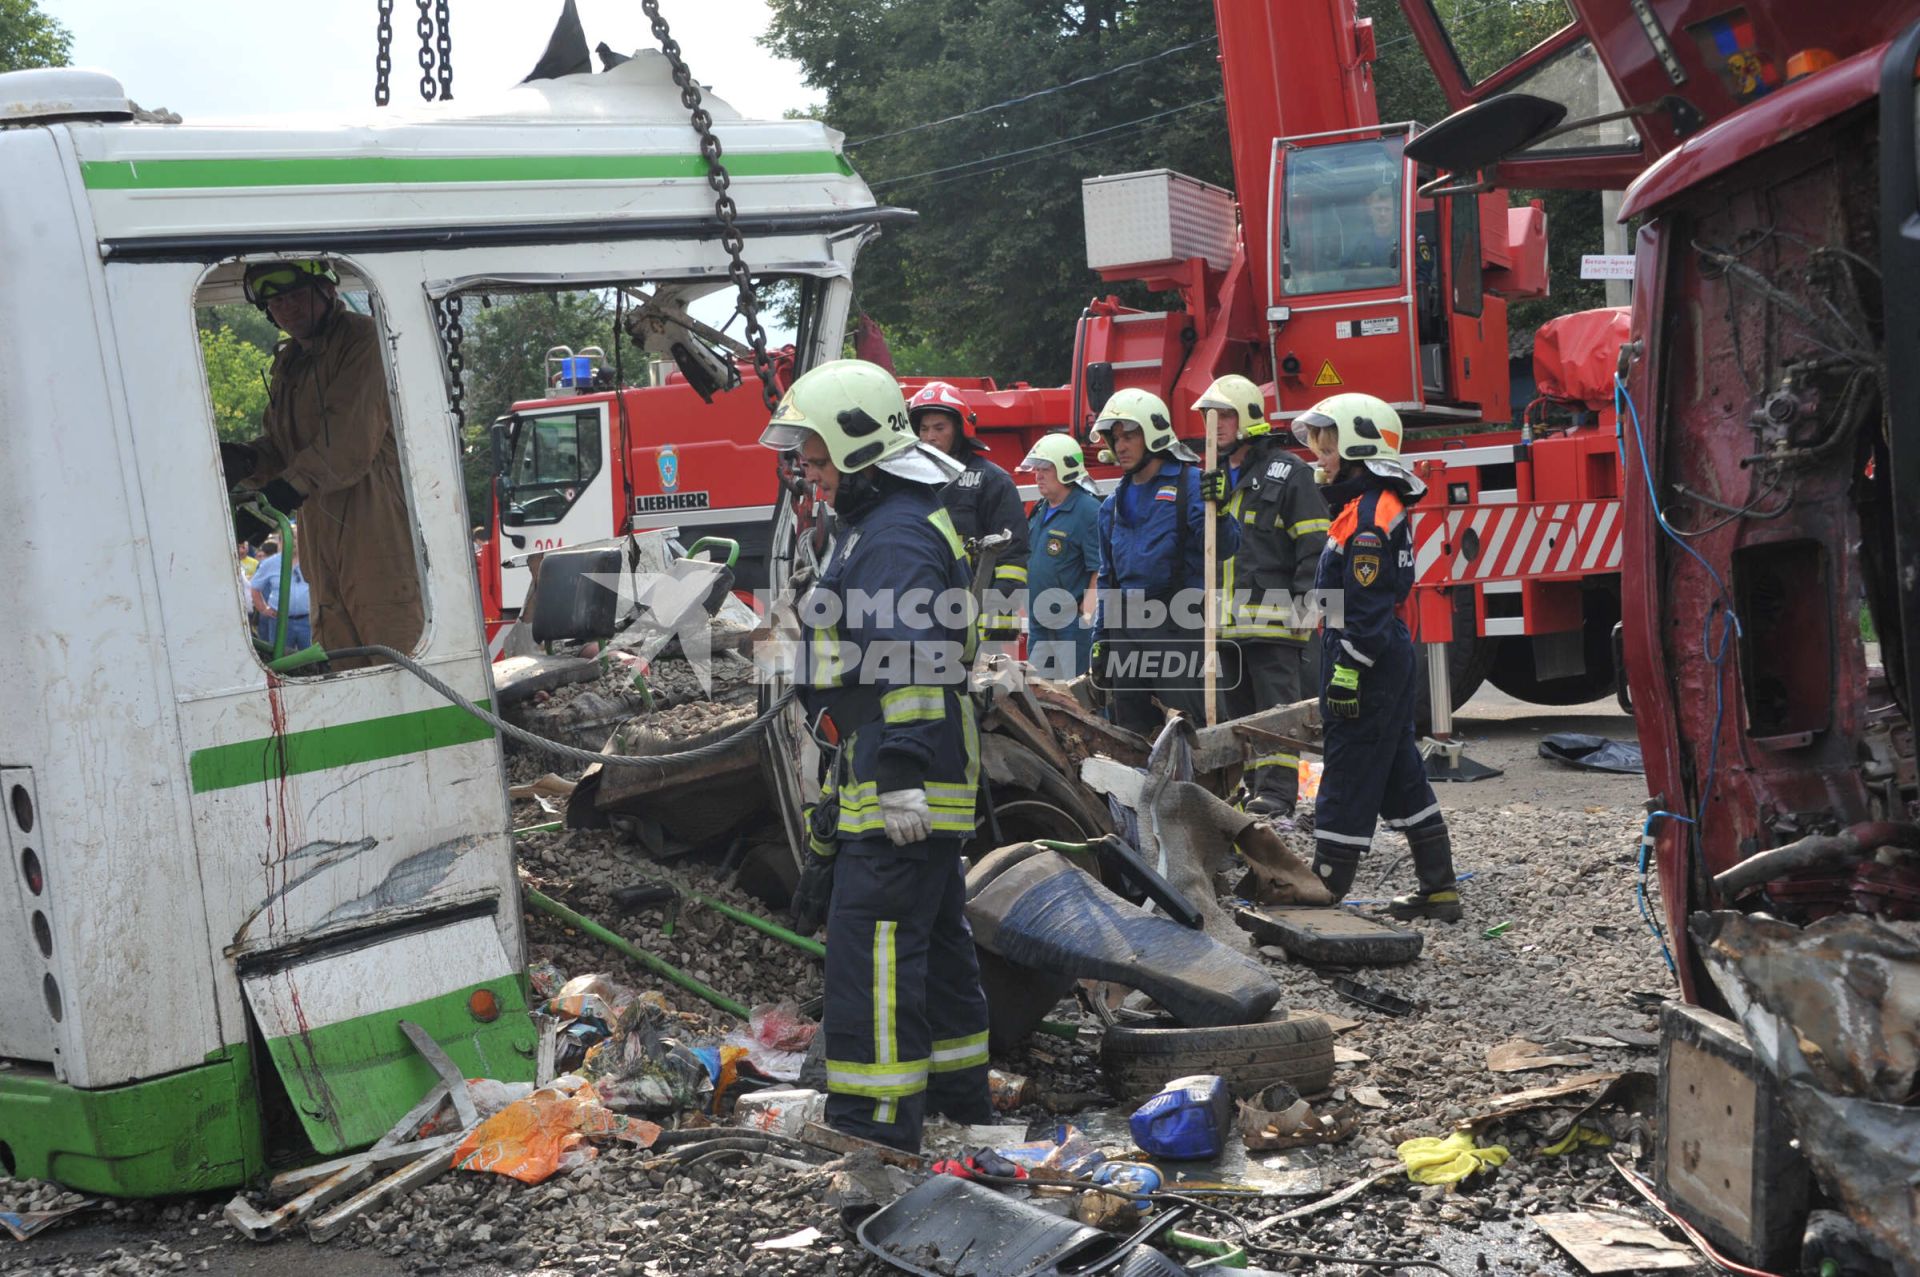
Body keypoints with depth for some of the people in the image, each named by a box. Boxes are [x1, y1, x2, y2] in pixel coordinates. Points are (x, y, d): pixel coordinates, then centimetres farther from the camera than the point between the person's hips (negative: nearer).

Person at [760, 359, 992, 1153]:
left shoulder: (900, 535, -16)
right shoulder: (878, 523, 20)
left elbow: (910, 665, -24)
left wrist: (903, 777, -28)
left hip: (903, 771, -11)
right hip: (886, 770, 11)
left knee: (872, 936, -12)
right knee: (932, 929, 18)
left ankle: (876, 1118, -10)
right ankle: (958, 1086, 30)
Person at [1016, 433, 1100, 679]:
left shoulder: (1089, 511, -13)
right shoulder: (1040, 511, 15)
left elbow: (1101, 570, -17)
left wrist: (1087, 616, -21)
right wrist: (1025, 613, 20)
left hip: (1074, 627, -9)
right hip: (1039, 626, 9)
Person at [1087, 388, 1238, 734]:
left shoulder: (1192, 485, -2)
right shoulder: (1113, 504, 19)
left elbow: (1222, 548, -12)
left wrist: (1217, 511, -32)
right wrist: (1099, 640, 18)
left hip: (1176, 626, -7)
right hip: (1125, 629, 7)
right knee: (1131, 729, 10)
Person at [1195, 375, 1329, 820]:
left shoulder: (1287, 473, -2)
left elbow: (1314, 542, -7)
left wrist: (1305, 602, -15)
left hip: (1273, 616, -7)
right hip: (1228, 619, 7)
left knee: (1277, 706, -8)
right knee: (1240, 707, 9)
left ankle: (1277, 792, -9)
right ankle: (1256, 784, 16)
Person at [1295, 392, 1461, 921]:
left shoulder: (1369, 515, -16)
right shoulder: (1371, 506, 16)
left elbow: (1367, 606, -22)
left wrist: (1347, 672, -22)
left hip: (1367, 665, -11)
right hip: (1390, 667, 11)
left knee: (1348, 775, -5)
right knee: (1399, 773, 13)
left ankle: (1323, 892, 0)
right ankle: (1438, 888, 18)